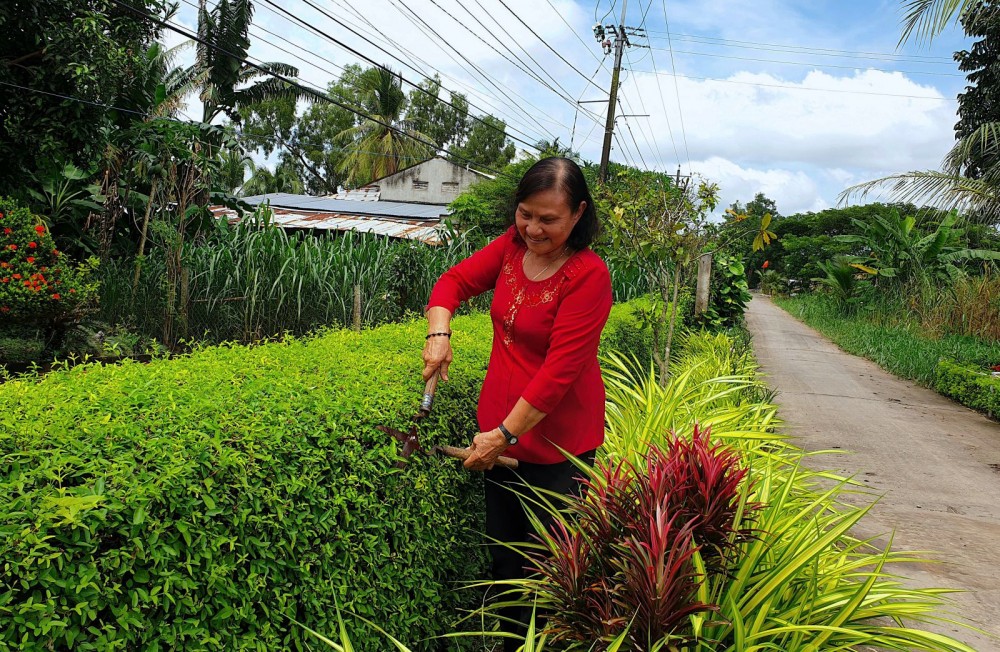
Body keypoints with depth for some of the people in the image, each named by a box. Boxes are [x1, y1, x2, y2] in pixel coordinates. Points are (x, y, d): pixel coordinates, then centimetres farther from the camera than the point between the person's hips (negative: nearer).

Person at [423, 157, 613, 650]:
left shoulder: (588, 276, -21)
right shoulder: (514, 244, -1)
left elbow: (560, 370, -24)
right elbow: (455, 281, 8)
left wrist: (504, 434, -22)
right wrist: (439, 332, -12)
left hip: (555, 446, -7)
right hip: (499, 431, 7)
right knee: (504, 554, 21)